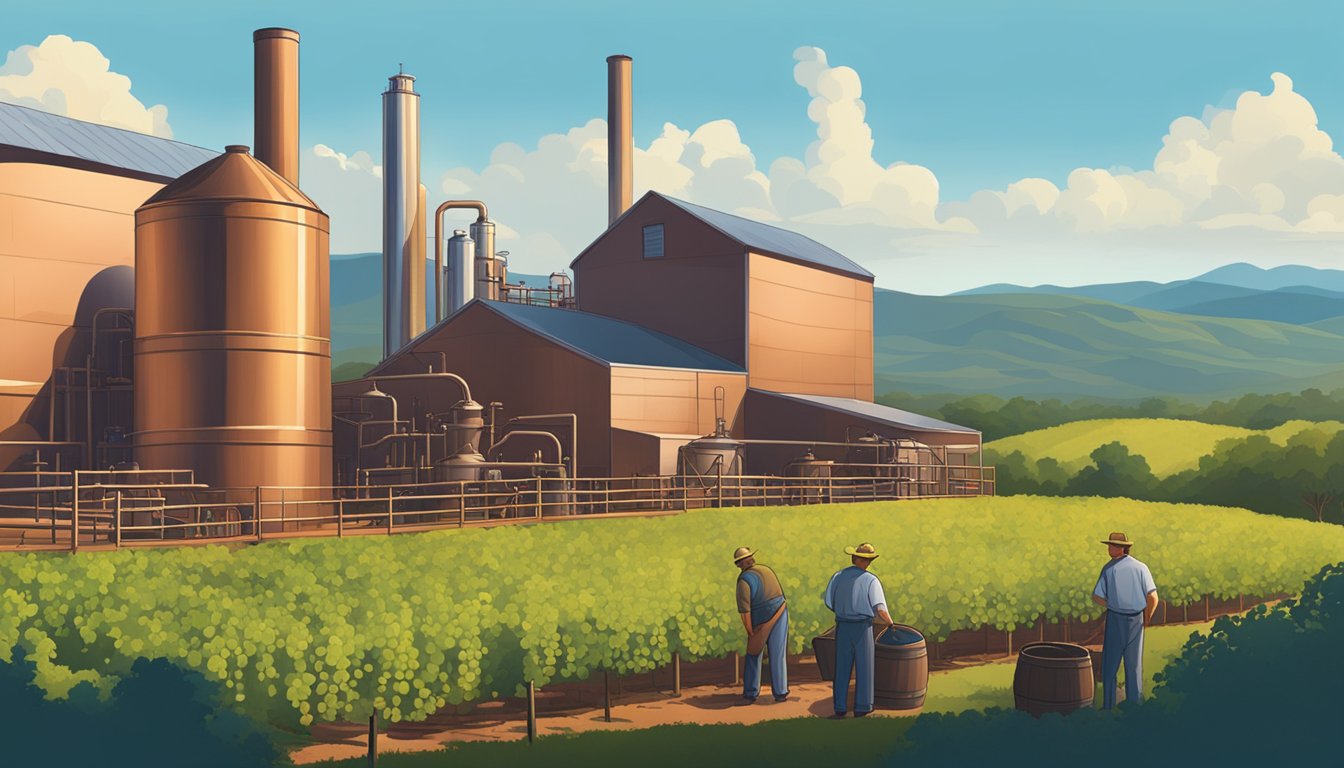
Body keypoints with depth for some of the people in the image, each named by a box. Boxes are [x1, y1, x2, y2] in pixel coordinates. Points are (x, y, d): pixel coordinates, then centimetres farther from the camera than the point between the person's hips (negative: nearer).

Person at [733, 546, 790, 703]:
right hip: (780, 615, 4)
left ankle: (750, 692, 13)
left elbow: (744, 609, -19)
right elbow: (780, 594, 13)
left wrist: (750, 632, -11)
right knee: (778, 656, 8)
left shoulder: (744, 579, -14)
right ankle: (780, 692, 6)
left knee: (753, 656, 12)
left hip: (762, 622, -4)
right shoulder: (766, 570, 6)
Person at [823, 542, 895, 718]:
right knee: (863, 667, 8)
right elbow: (880, 610, -15)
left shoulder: (838, 577, 1)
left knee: (842, 667, 11)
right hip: (863, 626, -3)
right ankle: (862, 706, 12)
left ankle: (840, 707, 13)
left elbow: (829, 602, 6)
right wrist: (890, 622, 5)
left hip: (843, 626, 3)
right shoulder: (871, 580, -10)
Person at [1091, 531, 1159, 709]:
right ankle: (1135, 706, 15)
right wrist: (1146, 618, 7)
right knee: (1134, 665, 12)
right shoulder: (1141, 567, -2)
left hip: (1115, 619, -2)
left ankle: (1108, 705, 8)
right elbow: (1153, 598, -7)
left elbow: (1097, 597, -8)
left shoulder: (1109, 568, -6)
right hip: (1136, 620, 2)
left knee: (1110, 664, 8)